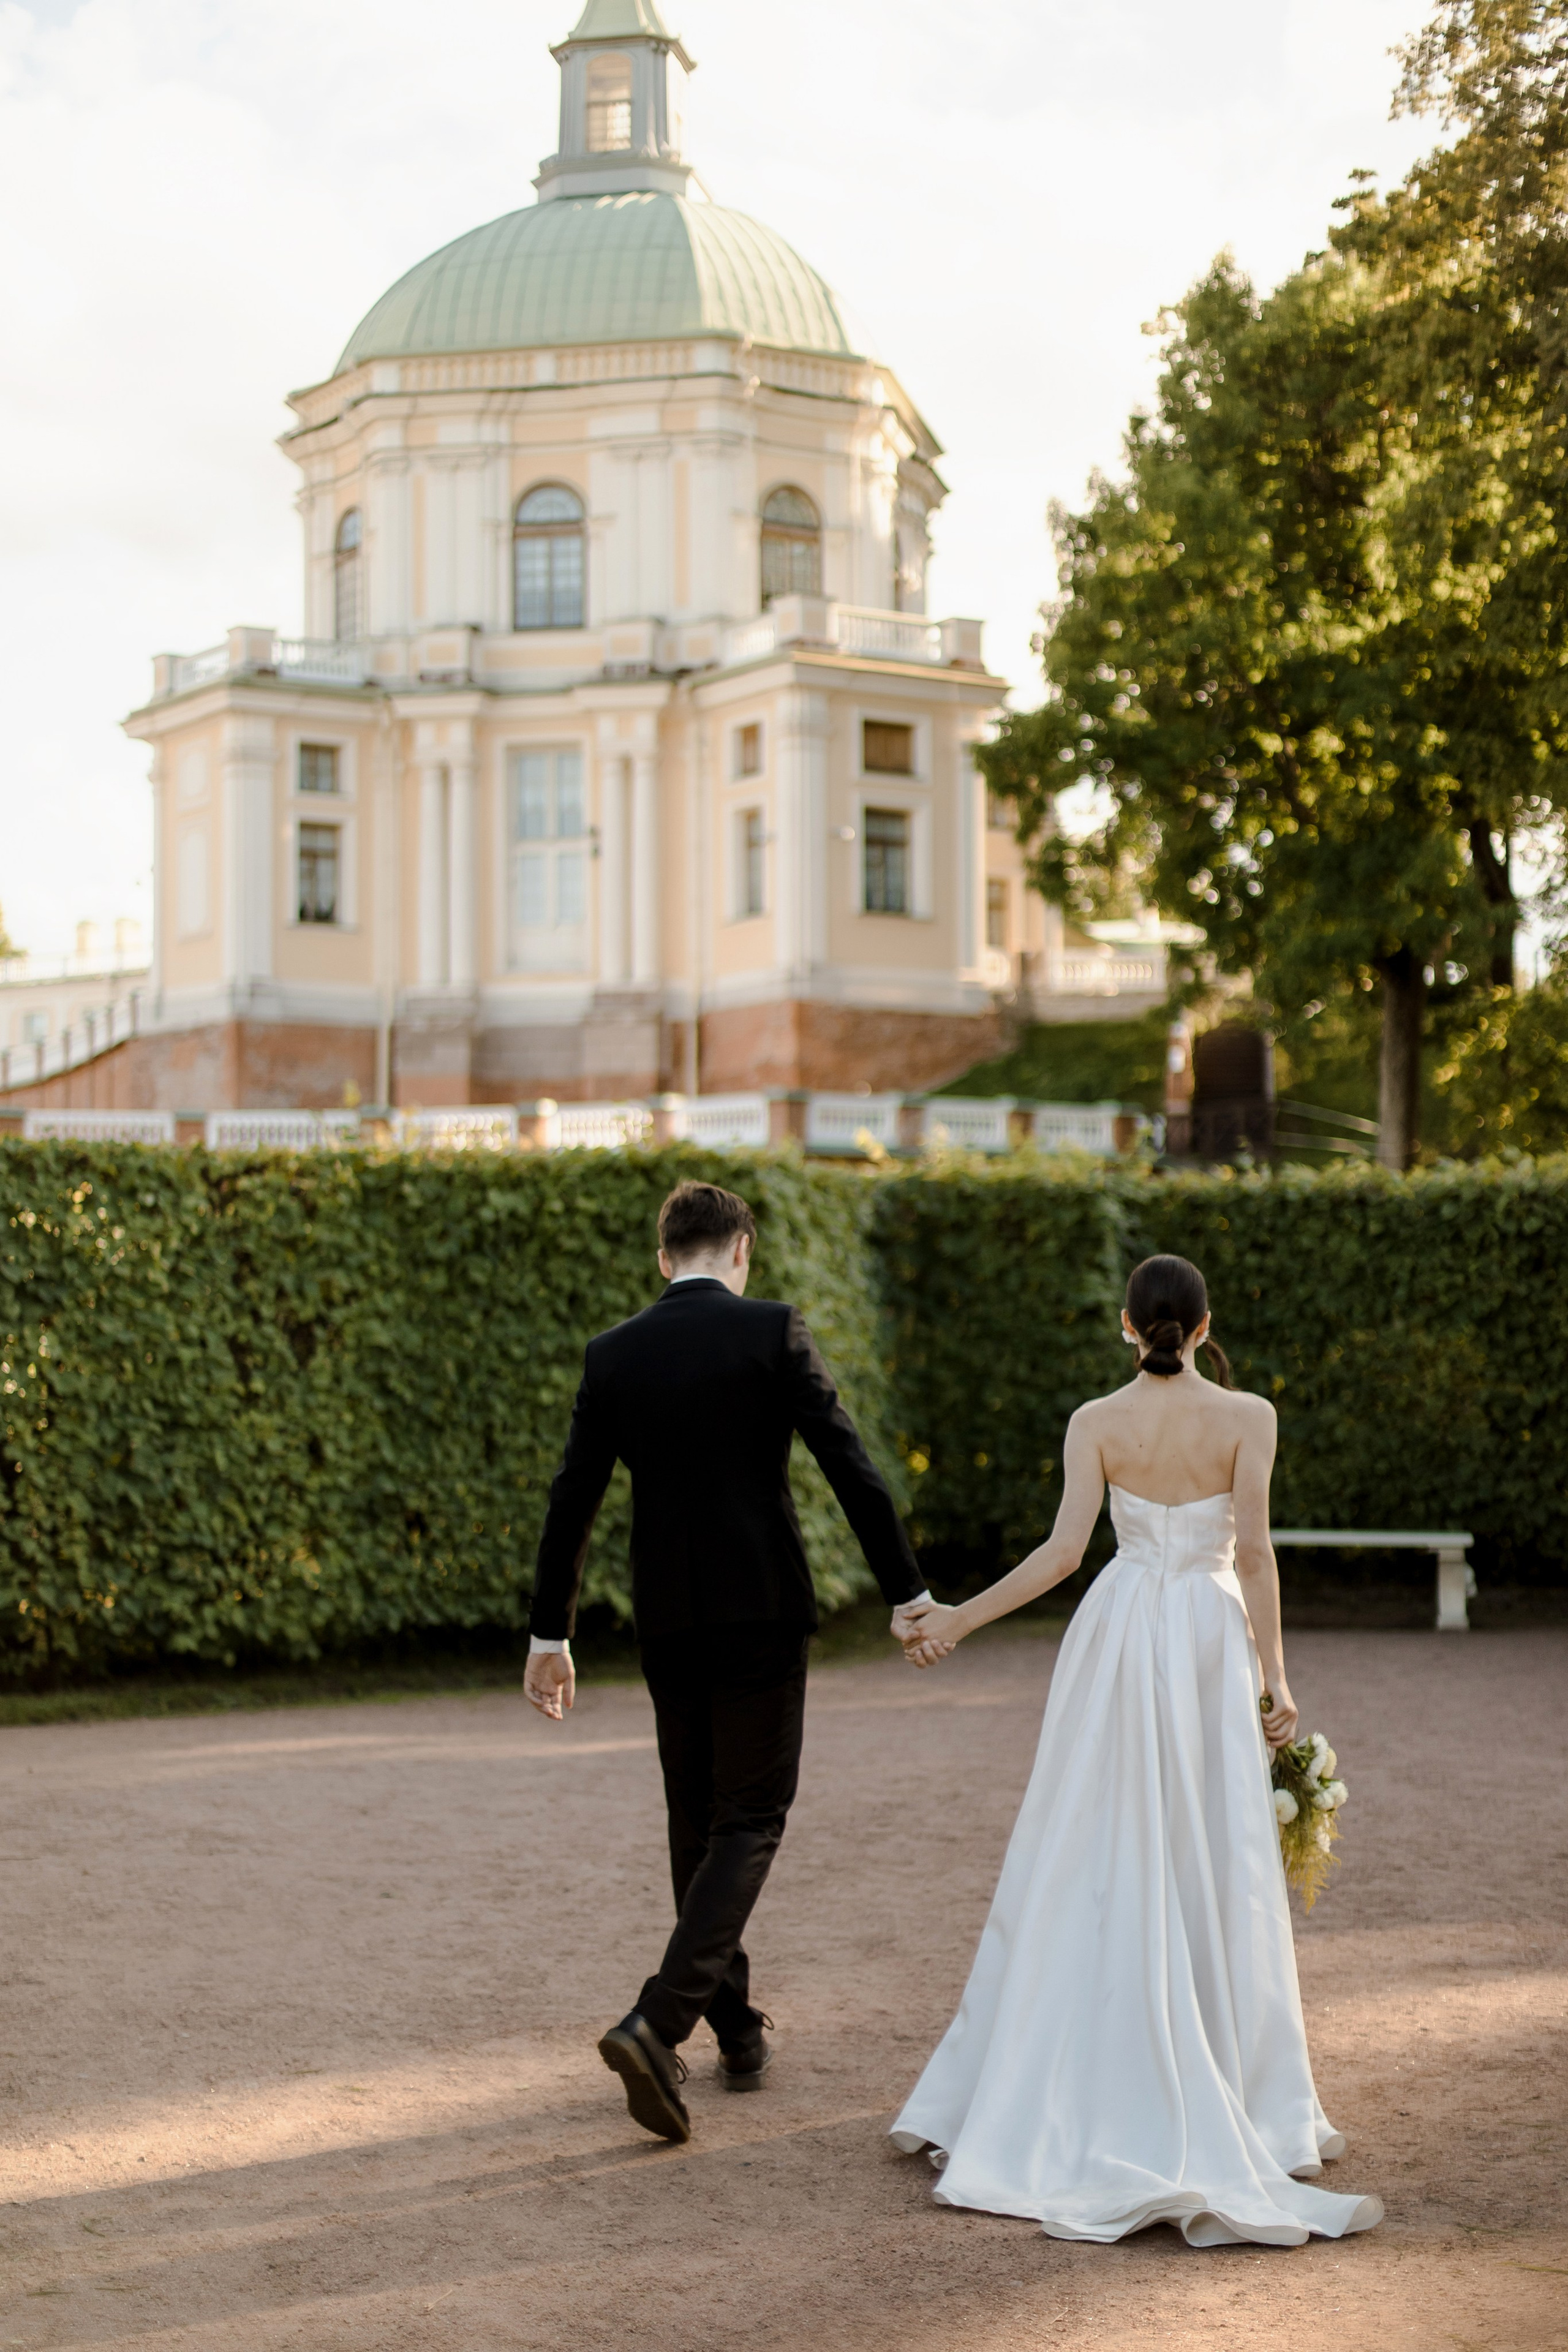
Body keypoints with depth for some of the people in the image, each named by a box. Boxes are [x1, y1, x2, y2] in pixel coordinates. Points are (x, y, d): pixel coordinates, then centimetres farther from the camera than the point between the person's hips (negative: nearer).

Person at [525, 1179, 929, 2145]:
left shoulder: (613, 1355, 3)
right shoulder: (773, 1331, -7)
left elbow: (572, 1502, 4)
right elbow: (852, 1467, -11)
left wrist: (550, 1637, 11)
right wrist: (907, 1593, -5)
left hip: (668, 1621, 4)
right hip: (764, 1612, -4)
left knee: (697, 1824, 17)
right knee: (749, 1822, 1)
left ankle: (739, 2030, 26)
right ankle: (660, 2020, -16)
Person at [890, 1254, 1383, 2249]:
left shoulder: (1096, 1423, -3)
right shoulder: (1247, 1417, -6)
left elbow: (1063, 1550, -10)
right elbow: (1255, 1551, -10)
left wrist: (958, 1618, -4)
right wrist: (1275, 1676, -6)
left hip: (1117, 1641, 2)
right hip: (1210, 1641, -1)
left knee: (1094, 1859, 8)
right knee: (1213, 1864, 5)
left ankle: (1035, 2088, 12)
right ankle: (1234, 2107, 10)